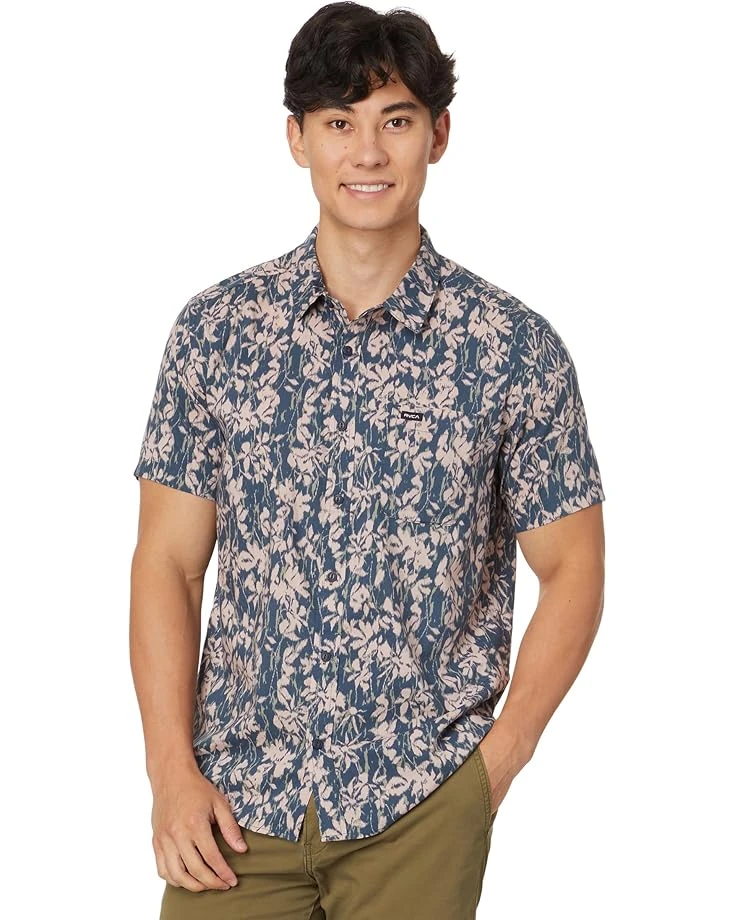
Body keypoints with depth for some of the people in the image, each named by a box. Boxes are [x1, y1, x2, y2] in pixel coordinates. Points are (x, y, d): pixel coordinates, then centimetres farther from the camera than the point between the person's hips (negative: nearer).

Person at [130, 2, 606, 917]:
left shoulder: (516, 348, -4)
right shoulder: (214, 329, 0)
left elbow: (572, 570, 2)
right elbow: (167, 563, 2)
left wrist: (498, 759, -5)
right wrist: (172, 771, -6)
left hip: (422, 803, -1)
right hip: (235, 796, 1)